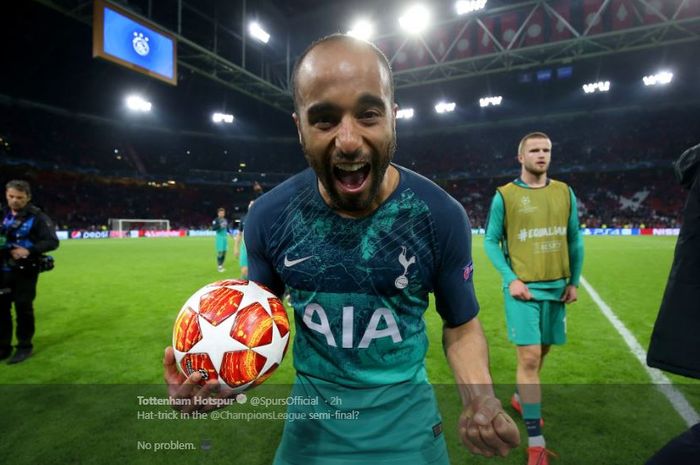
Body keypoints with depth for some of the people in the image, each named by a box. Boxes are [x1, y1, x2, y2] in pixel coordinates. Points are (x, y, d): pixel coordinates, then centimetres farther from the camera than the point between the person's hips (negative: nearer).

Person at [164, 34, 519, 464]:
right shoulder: (268, 216, -13)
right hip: (311, 410, 2)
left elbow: (462, 325, -5)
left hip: (405, 413, -1)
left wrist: (480, 398, -24)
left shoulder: (442, 215, -17)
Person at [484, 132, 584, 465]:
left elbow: (574, 240, 11)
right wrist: (511, 279, -13)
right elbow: (491, 241, -3)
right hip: (523, 288, -4)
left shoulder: (564, 193, 7)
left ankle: (520, 398, 44)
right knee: (529, 357, -8)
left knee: (540, 351, 17)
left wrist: (574, 281, 8)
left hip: (556, 287, 5)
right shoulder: (504, 196, -5)